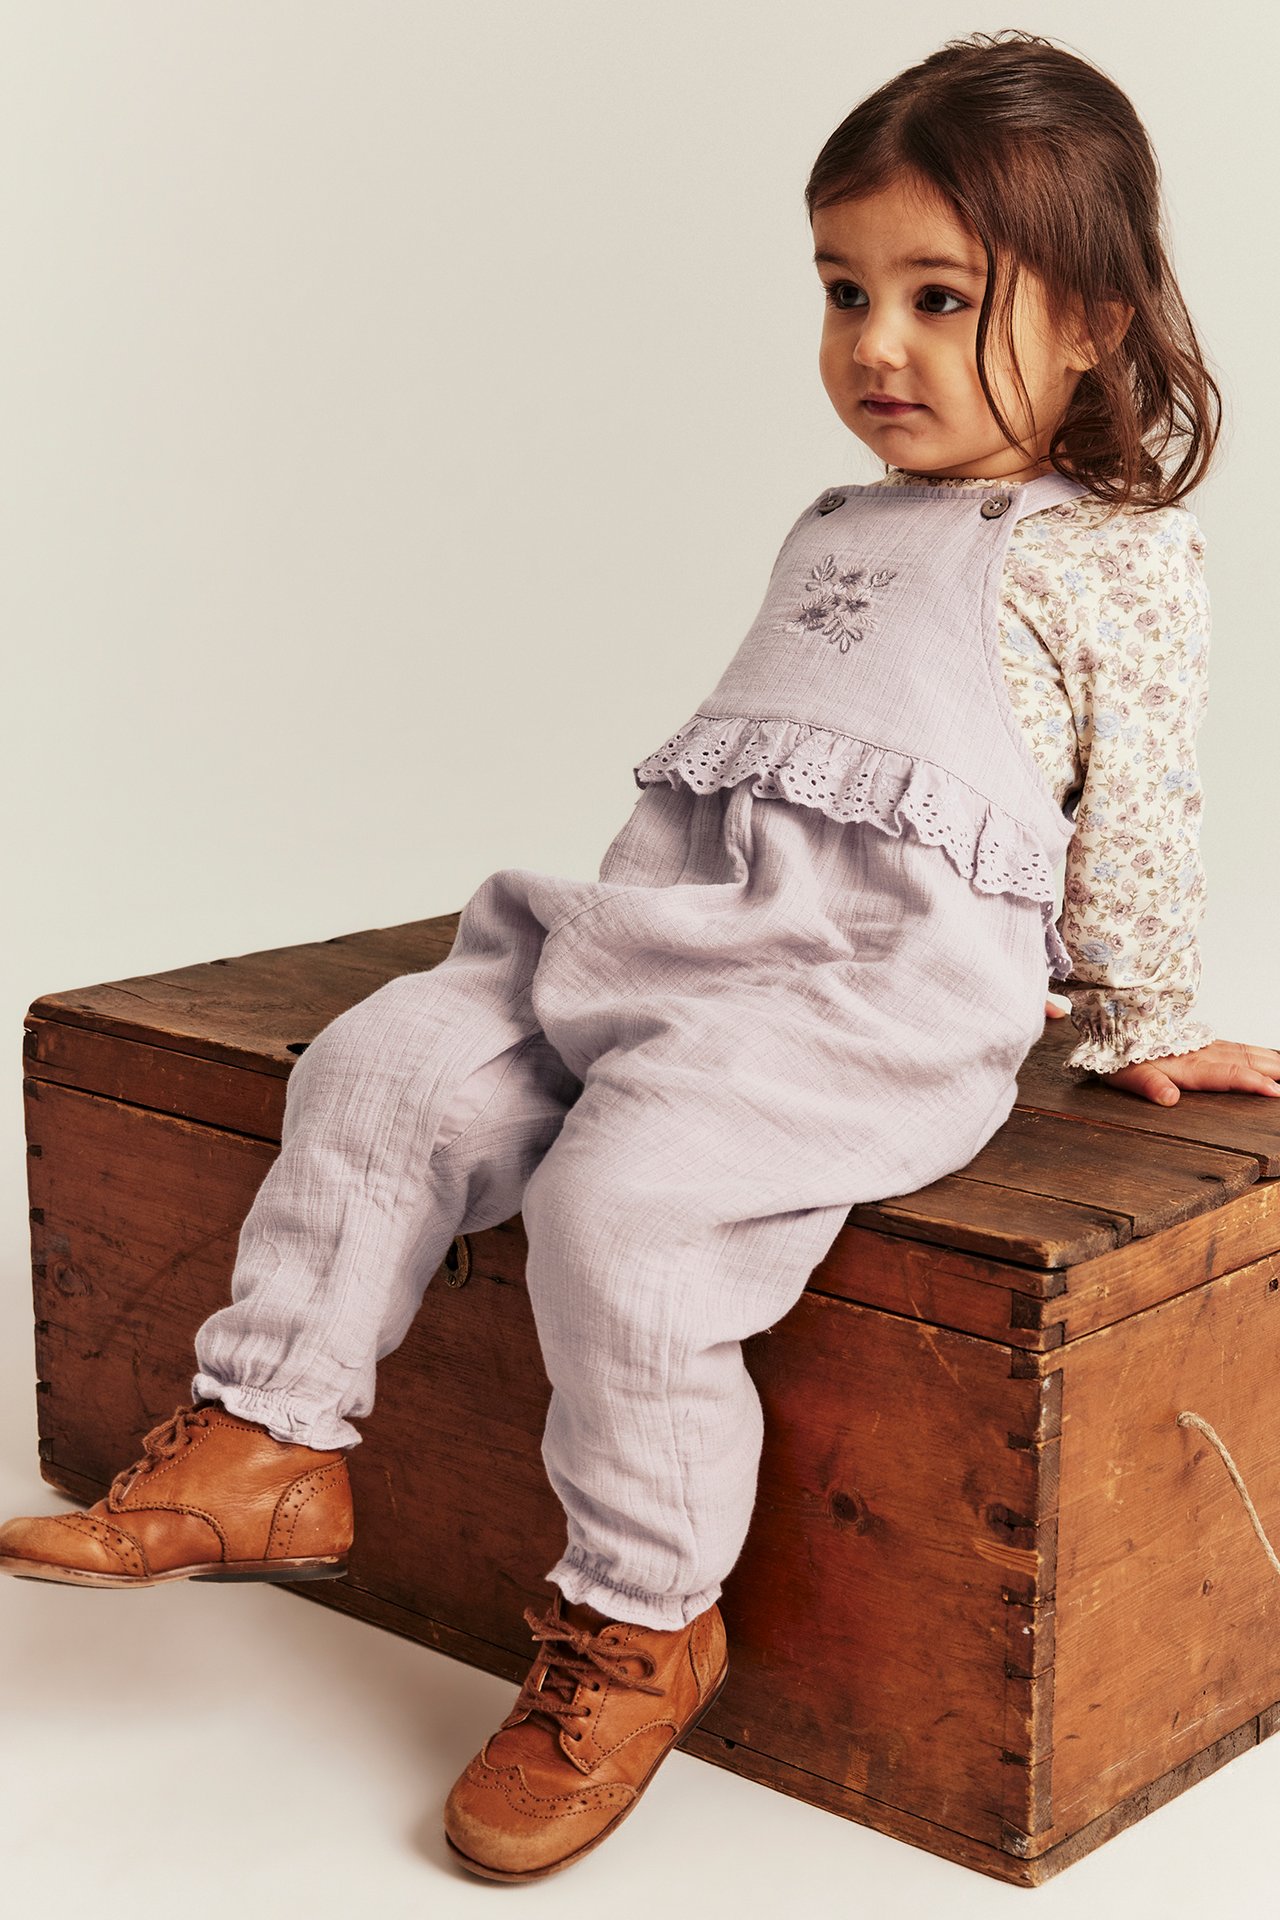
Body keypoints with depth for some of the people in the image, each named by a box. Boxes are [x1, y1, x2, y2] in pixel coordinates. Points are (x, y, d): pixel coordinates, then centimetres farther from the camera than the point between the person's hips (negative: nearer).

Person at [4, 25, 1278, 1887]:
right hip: (675, 924, 8)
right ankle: (266, 1443, 0)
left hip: (883, 984, -8)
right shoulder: (840, 528, 25)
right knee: (388, 1064, -7)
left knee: (628, 1191, -28)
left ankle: (640, 1621, -11)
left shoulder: (1120, 558, 2)